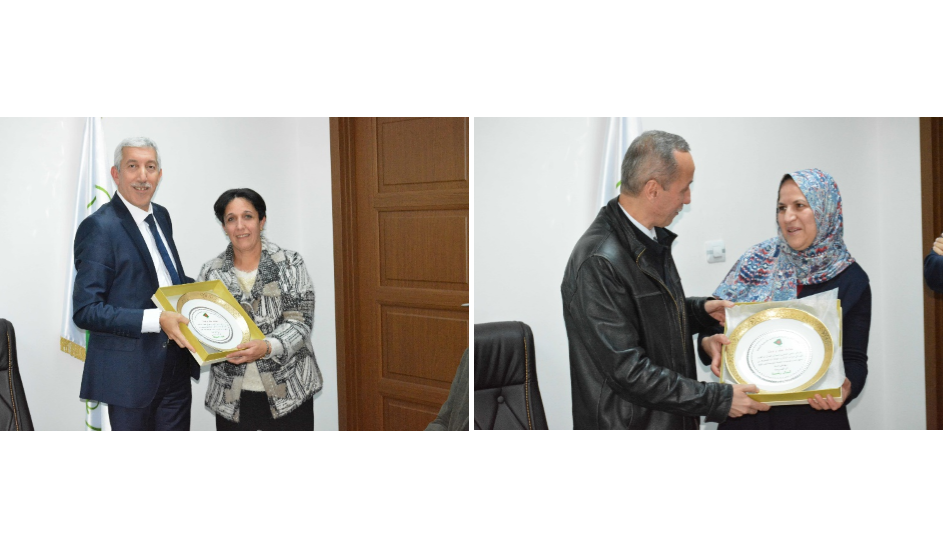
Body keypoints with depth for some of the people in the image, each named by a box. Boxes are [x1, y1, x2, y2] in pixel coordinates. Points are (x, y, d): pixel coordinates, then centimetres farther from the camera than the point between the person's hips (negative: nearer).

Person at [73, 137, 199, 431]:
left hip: (176, 367, 7)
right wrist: (156, 320, -28)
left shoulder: (161, 215, 9)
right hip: (131, 371, -7)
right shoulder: (99, 227, -16)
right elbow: (85, 311, -20)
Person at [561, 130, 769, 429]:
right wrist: (719, 400, -18)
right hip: (627, 424, -8)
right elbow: (627, 370, -24)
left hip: (671, 418, 8)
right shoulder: (597, 261, -23)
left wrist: (701, 310, 3)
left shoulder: (652, 237, 5)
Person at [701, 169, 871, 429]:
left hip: (815, 415, -1)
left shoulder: (851, 279, -2)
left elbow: (855, 360, -1)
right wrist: (709, 344, -21)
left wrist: (845, 388, -22)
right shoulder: (757, 262, 0)